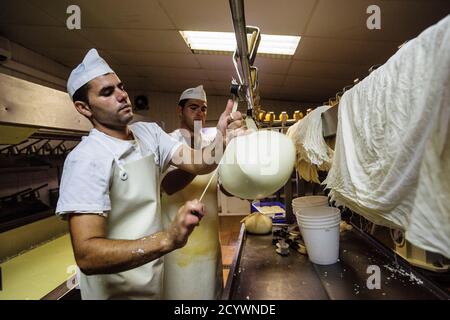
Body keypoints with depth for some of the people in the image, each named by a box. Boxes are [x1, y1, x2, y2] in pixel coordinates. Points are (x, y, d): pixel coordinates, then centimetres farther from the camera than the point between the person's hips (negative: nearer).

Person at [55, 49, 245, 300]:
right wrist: (168, 239, -44)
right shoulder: (86, 159, -24)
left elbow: (197, 163, -13)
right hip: (118, 289, -6)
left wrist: (221, 142, -33)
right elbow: (86, 255, -31)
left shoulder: (149, 132, -2)